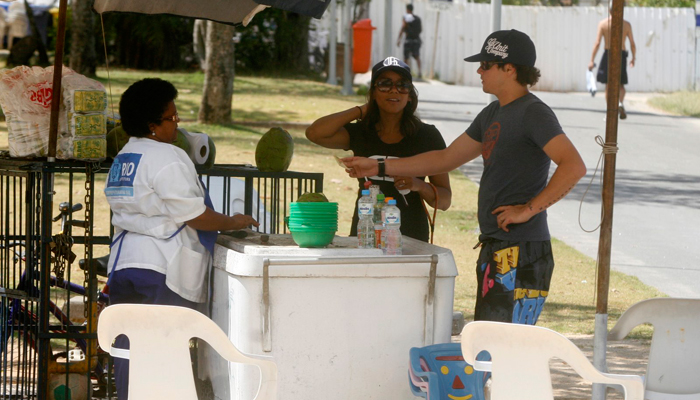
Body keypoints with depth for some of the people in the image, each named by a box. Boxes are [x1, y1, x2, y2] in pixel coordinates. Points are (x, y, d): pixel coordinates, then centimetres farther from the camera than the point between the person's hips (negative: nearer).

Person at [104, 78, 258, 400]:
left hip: (123, 264, 8)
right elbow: (192, 213, -14)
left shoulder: (122, 158, 16)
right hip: (162, 269, -8)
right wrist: (231, 223, 1)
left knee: (128, 347, 7)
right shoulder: (168, 158, -12)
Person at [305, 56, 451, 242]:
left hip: (411, 240, -2)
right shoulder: (361, 133, 9)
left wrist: (419, 185, -16)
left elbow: (444, 200, 5)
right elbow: (315, 133, -8)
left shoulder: (427, 136, 4)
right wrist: (361, 111, 2)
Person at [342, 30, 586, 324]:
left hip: (521, 253, -10)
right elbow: (446, 159, 28)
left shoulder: (533, 113, -11)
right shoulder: (493, 114, 19)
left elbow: (574, 167, -23)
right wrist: (379, 168, 27)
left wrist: (529, 209, -21)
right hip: (495, 250, 10)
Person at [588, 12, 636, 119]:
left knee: (608, 84, 9)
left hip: (608, 54, -1)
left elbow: (597, 43, -7)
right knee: (620, 84, 12)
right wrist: (633, 58, 17)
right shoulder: (626, 25, 0)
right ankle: (621, 102, -18)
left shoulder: (603, 23, -3)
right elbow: (632, 44, 3)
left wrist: (592, 60, -4)